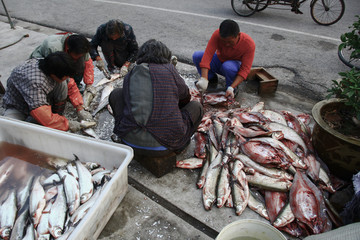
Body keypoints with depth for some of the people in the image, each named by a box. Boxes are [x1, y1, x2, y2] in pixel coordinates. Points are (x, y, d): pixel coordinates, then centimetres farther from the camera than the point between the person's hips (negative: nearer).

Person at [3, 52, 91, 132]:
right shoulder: (34, 82, -42)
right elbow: (43, 115, -44)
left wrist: (80, 109, -9)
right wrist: (68, 124, -36)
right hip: (18, 108, -5)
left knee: (62, 84, -21)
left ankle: (56, 114, -3)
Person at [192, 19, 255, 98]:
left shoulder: (249, 44, -27)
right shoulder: (217, 34, -25)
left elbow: (245, 69, -28)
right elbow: (208, 55, -33)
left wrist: (231, 88, -41)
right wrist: (204, 79, -45)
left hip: (235, 65, -3)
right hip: (219, 60, 3)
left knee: (227, 66, -40)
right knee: (196, 56, -21)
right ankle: (211, 78, 4)